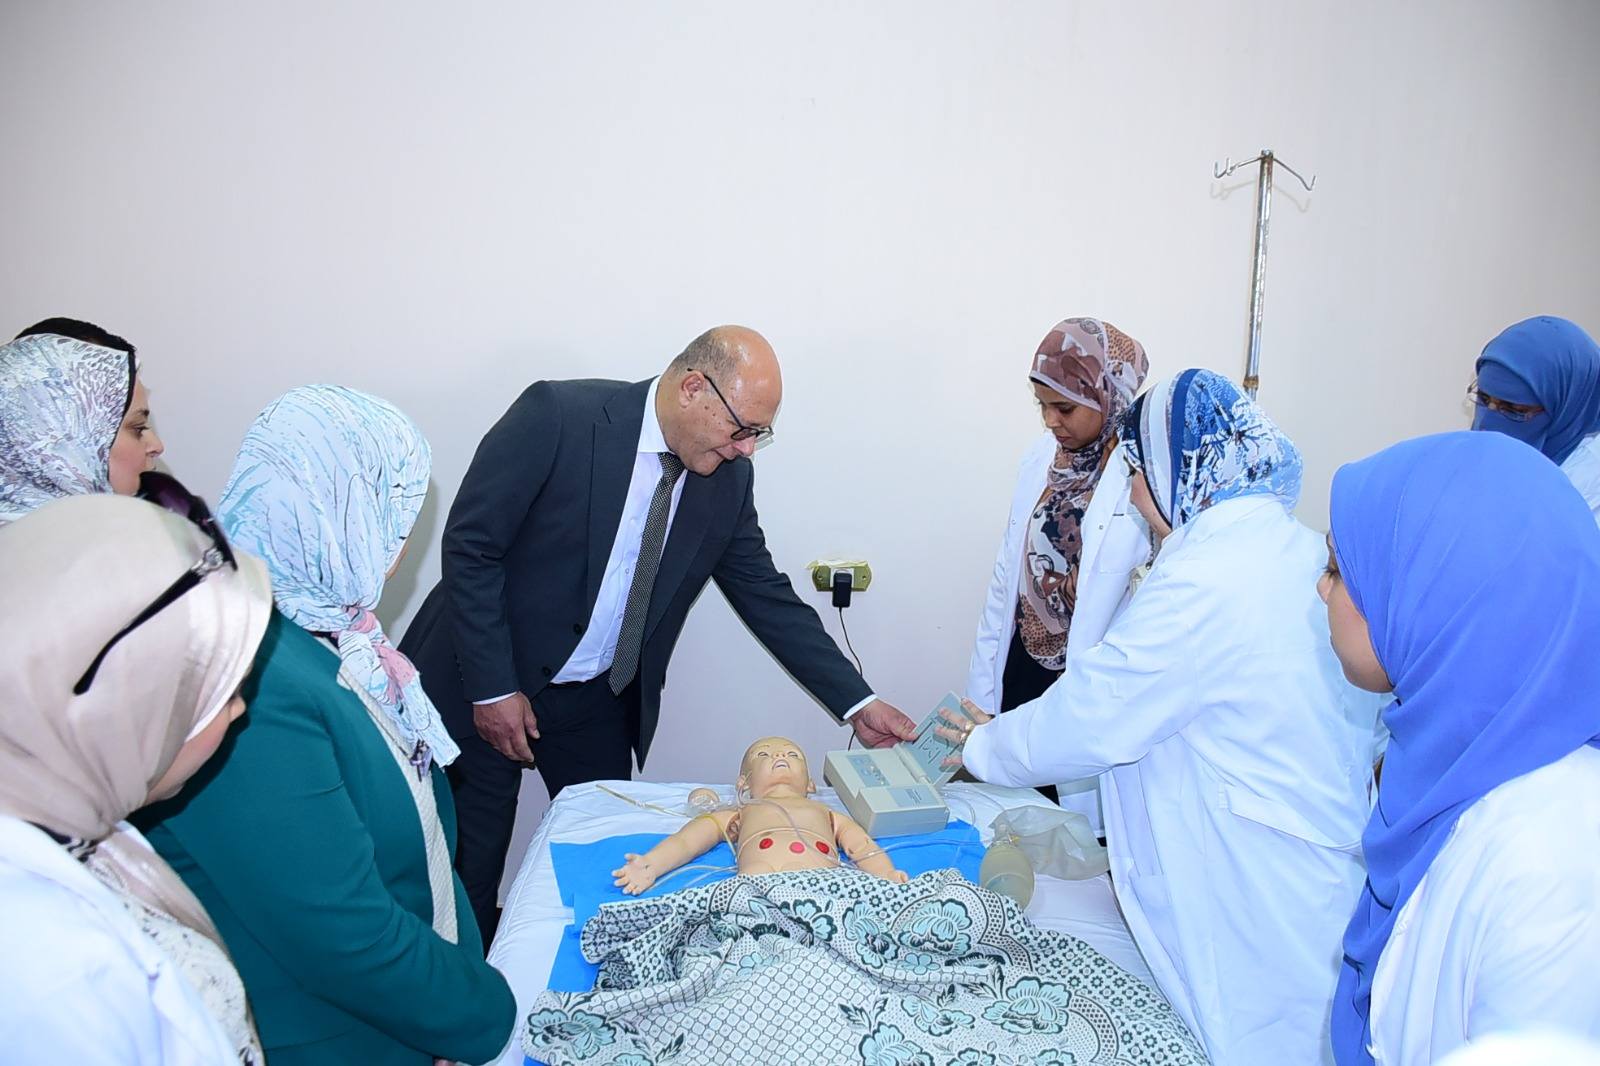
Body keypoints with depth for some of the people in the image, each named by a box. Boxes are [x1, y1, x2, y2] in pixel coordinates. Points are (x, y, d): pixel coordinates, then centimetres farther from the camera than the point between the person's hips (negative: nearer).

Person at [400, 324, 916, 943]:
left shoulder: (728, 478, -5)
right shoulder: (557, 415, -21)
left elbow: (766, 594, 2)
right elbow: (470, 546, -17)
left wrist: (858, 705, -2)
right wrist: (492, 687, -18)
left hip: (599, 704, 4)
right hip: (484, 685, -4)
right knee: (469, 874, 8)